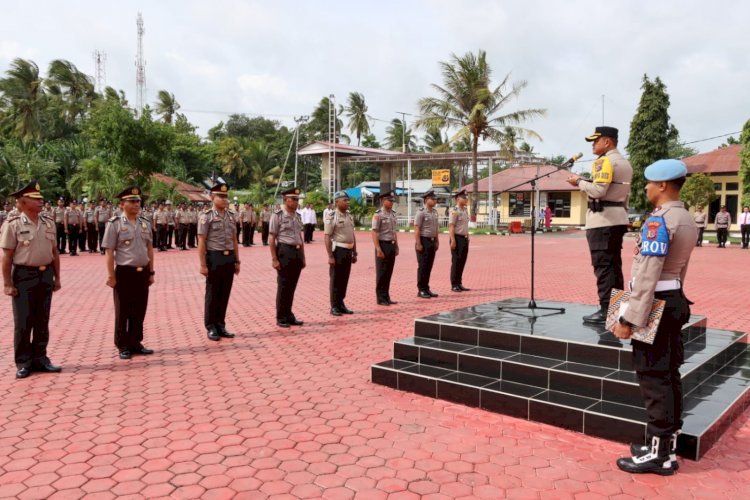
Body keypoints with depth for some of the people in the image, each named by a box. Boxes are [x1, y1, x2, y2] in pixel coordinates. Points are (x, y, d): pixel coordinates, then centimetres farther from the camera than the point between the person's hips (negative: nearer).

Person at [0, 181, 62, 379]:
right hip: (24, 276, -5)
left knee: (42, 320, 11)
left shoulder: (48, 223, 7)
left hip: (45, 275, 5)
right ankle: (23, 362, 13)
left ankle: (40, 358, 22)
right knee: (23, 322, 3)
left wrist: (57, 277, 11)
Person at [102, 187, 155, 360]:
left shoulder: (145, 223, 8)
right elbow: (109, 252, -8)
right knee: (123, 312, 6)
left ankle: (136, 343, 24)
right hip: (125, 273, -5)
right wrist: (111, 276, -11)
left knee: (139, 311, 12)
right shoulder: (115, 224, -7)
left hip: (142, 272, 5)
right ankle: (123, 346, 17)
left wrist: (151, 272, 11)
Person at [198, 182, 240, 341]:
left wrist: (237, 260, 11)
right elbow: (201, 242, -10)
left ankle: (221, 325, 23)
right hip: (214, 258, -5)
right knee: (212, 295, 4)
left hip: (229, 258, 5)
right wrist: (203, 265, -14)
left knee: (225, 294, 11)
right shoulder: (206, 217, -8)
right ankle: (211, 328, 15)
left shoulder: (232, 216, 9)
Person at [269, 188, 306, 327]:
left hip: (297, 252, 6)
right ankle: (281, 318, 13)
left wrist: (302, 256, 16)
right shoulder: (278, 216, -8)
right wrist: (274, 259, -14)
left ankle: (289, 315, 24)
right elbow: (271, 239, -10)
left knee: (292, 286, 13)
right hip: (284, 251, -6)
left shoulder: (297, 216, 13)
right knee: (283, 286, 2)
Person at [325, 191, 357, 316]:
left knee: (344, 279, 13)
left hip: (348, 251, 7)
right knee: (335, 280, 2)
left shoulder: (349, 216, 12)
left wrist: (354, 253, 15)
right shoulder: (331, 217, -11)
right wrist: (330, 256, -19)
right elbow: (327, 238, -14)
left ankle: (341, 304, 23)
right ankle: (334, 306, 10)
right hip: (338, 250, -7)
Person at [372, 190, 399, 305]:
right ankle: (381, 298, 9)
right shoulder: (378, 215, -11)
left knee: (389, 273, 12)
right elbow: (374, 233, -15)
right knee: (381, 273, 1)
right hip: (383, 245, -7)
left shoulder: (393, 214, 12)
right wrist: (378, 249, -20)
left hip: (392, 245, 7)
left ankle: (386, 297, 21)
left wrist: (396, 246, 15)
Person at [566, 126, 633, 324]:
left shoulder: (604, 161, -12)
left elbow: (598, 190, -23)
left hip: (602, 219, -9)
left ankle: (606, 311, -7)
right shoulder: (625, 163, 18)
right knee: (614, 265, 12)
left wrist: (579, 181, -9)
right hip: (618, 218, 10)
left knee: (603, 265, -8)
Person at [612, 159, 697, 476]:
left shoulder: (658, 221, -19)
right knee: (669, 375, 14)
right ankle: (667, 446, 25)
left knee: (653, 378, -2)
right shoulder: (687, 220, 11)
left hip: (655, 306, -10)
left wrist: (629, 318, -22)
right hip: (674, 302, 10)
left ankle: (658, 455, 7)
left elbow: (647, 276, -24)